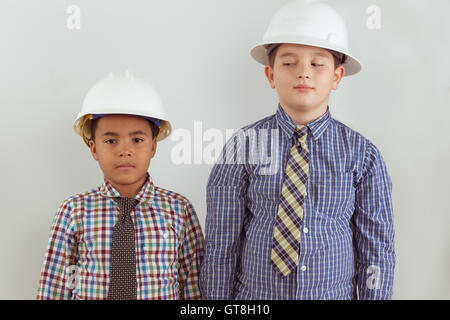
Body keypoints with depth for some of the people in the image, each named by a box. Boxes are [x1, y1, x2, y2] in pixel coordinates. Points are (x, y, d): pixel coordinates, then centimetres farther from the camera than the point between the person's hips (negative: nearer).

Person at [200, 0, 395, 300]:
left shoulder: (361, 154, -5)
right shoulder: (244, 146, -8)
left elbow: (376, 247, -1)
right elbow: (222, 244, -5)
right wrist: (217, 299, -4)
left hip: (335, 292, 1)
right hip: (253, 293, 0)